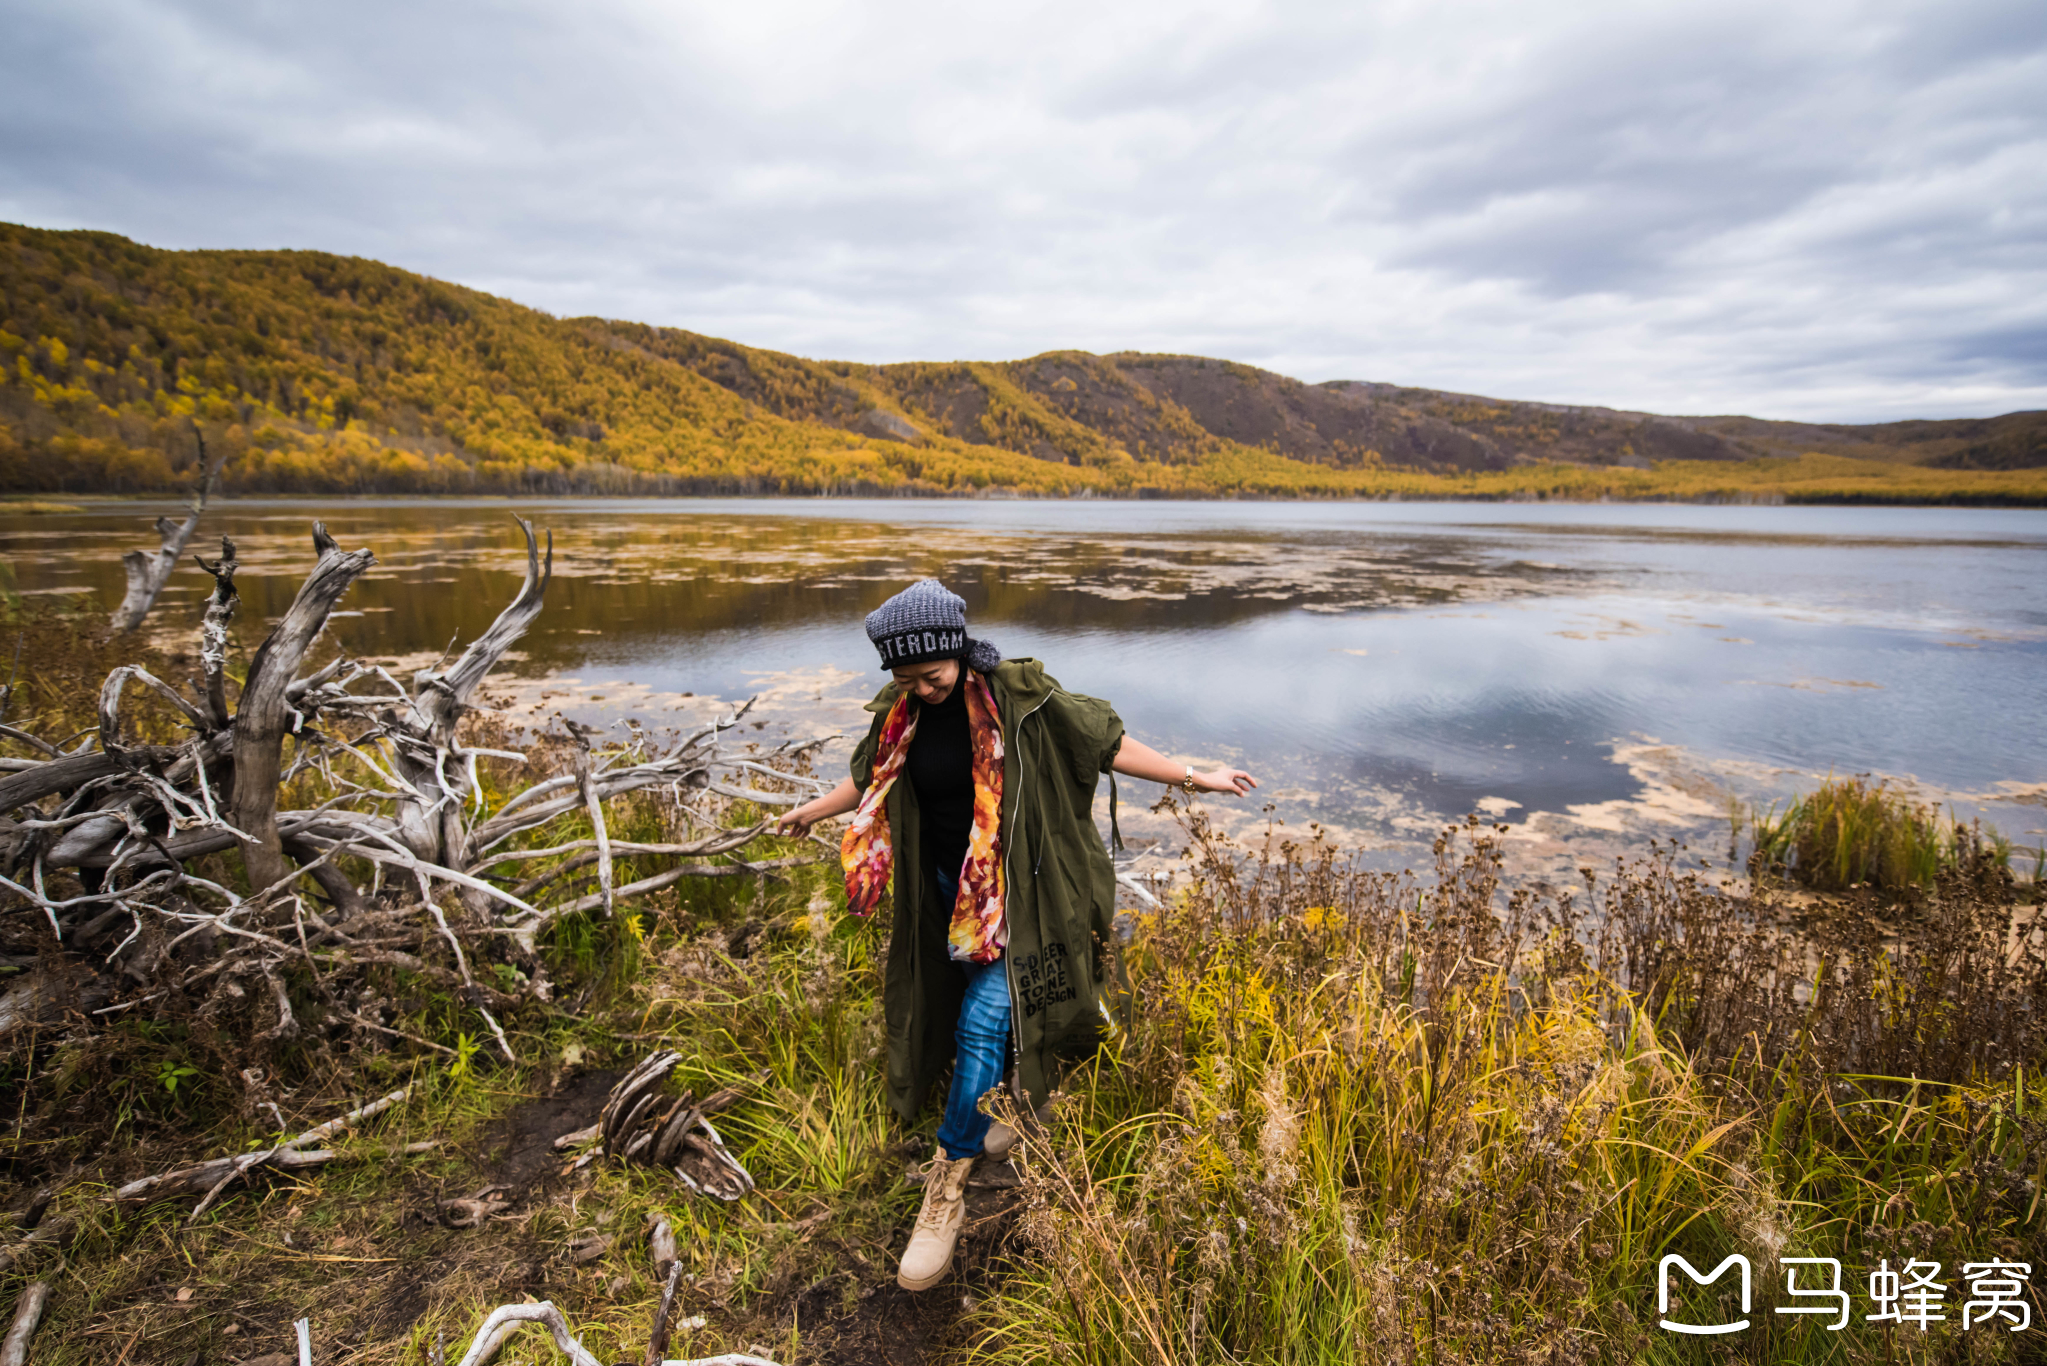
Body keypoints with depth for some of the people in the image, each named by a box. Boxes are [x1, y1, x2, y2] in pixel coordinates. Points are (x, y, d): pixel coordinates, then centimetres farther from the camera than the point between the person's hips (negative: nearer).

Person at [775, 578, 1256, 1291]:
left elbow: (1104, 742, -11)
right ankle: (1011, 1117, 48)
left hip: (1014, 889, -5)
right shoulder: (901, 713, -4)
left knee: (983, 1024, -9)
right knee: (989, 1010, 21)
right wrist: (812, 810, 26)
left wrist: (1190, 777, -10)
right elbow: (875, 778, 16)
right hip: (949, 887, 5)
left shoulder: (1018, 696, -18)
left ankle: (948, 1188, 5)